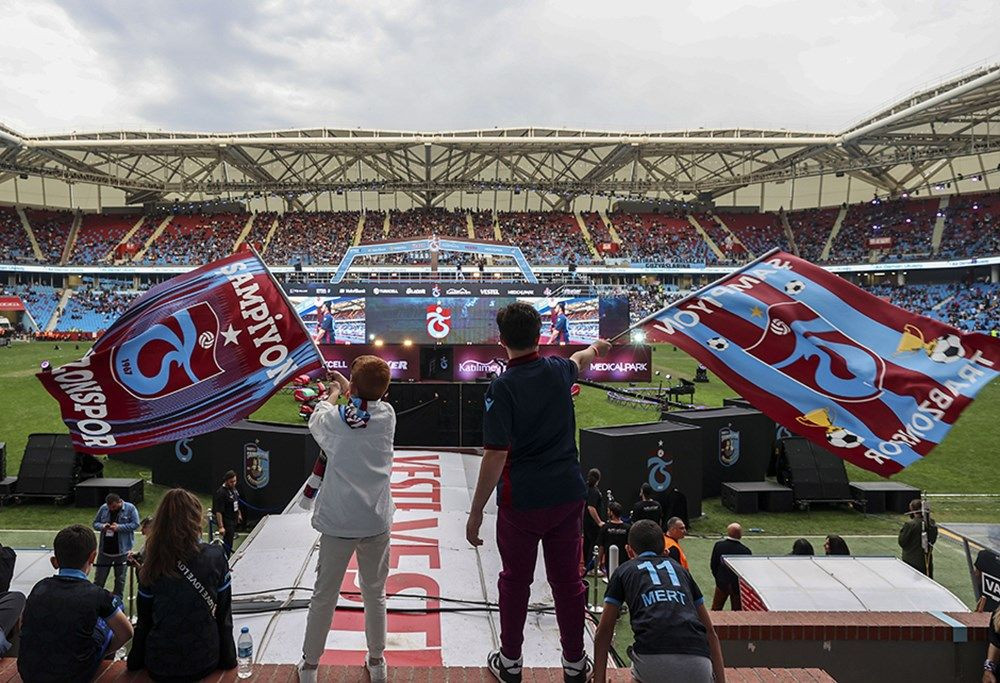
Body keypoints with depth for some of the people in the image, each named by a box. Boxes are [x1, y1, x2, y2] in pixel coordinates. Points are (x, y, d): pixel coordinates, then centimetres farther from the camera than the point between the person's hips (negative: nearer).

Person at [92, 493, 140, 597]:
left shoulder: (130, 508, -8)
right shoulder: (103, 508, 1)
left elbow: (135, 524, -10)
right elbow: (95, 523, 9)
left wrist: (119, 527, -21)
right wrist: (102, 526, -14)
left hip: (122, 550, -2)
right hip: (105, 550, 3)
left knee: (120, 578, 10)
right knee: (99, 578, 10)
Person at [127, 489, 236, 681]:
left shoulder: (151, 562, -7)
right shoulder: (215, 556, -13)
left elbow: (144, 617, 0)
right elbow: (223, 612, -7)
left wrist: (135, 661, 14)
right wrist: (228, 660, 5)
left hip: (158, 666, 2)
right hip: (203, 663, -2)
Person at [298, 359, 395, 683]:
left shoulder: (334, 419, -9)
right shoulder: (387, 416, -4)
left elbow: (315, 421, 16)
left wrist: (333, 393, 32)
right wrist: (347, 386, 35)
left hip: (337, 523, -1)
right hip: (377, 522, 2)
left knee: (324, 596, 12)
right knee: (375, 595, 16)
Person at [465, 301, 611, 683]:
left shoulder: (503, 387, -16)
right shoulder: (557, 370, 0)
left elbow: (496, 455, -19)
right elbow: (578, 361, 27)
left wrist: (476, 512, -12)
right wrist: (595, 349, 50)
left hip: (520, 501, -4)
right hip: (567, 495, 4)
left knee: (515, 581, 13)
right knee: (568, 580, 13)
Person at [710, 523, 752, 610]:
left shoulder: (718, 545, -11)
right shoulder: (745, 551, -19)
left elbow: (713, 564, -2)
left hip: (721, 583, 2)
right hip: (738, 586, -2)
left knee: (715, 610, 17)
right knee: (737, 612, 13)